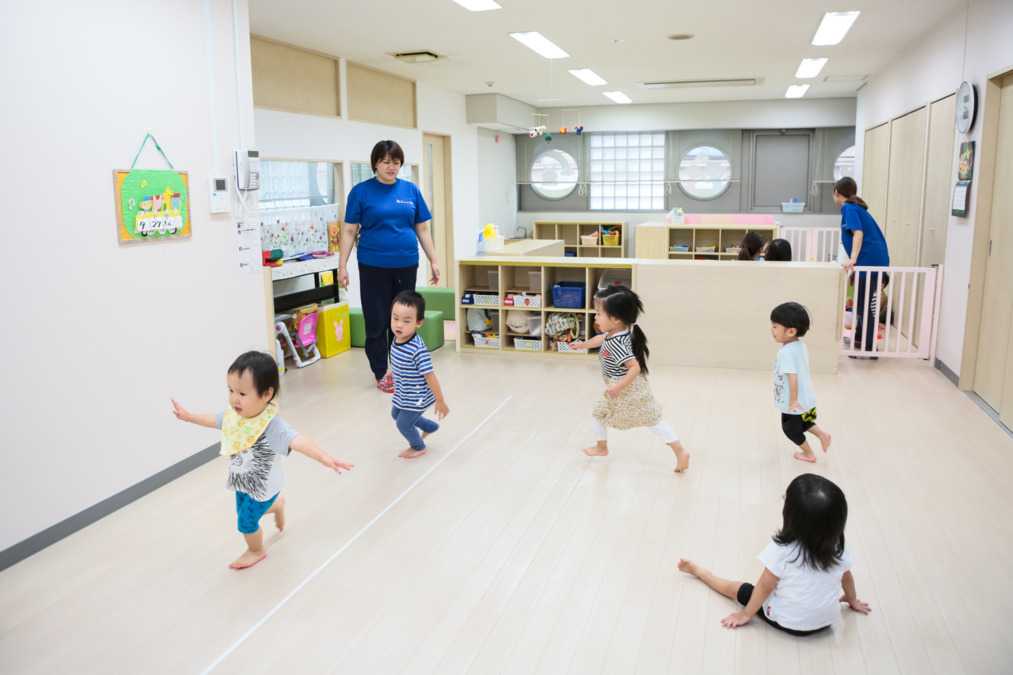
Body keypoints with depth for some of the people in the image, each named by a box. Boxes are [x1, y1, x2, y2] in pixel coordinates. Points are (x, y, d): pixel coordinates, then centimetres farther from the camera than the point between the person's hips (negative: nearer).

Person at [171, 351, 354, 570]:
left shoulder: (272, 426, -39)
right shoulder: (233, 415, -16)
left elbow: (298, 441, -55)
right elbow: (214, 420, 8)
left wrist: (324, 458, -71)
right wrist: (187, 416, 20)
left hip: (262, 485, -7)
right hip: (242, 482, 7)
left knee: (246, 521, 11)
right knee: (244, 511, 27)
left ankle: (256, 551, 43)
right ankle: (276, 504, 57)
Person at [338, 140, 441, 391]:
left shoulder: (411, 190, 6)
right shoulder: (361, 191, -1)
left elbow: (422, 229, 10)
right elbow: (349, 231, 0)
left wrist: (434, 261, 6)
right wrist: (342, 265, -6)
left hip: (406, 265, 2)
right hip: (374, 267, -2)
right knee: (377, 322, 4)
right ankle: (381, 373, 16)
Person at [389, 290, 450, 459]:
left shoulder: (418, 350, -35)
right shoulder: (397, 339, -10)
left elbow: (430, 377, -27)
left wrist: (440, 402, -20)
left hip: (416, 398, -8)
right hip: (403, 394, 8)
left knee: (403, 424, 10)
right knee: (396, 414, 28)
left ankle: (418, 447, 41)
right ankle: (430, 427, 50)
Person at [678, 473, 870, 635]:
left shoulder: (782, 549, -25)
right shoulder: (837, 547, -12)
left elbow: (764, 587, -15)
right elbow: (847, 577, 7)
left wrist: (746, 614, 0)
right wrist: (853, 601, 28)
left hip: (788, 622, -4)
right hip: (827, 620, 4)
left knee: (738, 588, 15)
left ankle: (696, 569, 32)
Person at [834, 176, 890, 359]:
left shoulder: (849, 208, -7)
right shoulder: (857, 207, 21)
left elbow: (858, 233, -23)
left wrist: (852, 259, -32)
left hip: (869, 261, -9)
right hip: (876, 259, 9)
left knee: (864, 304, -3)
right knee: (863, 301, 22)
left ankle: (869, 348, -1)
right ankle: (860, 337, 36)